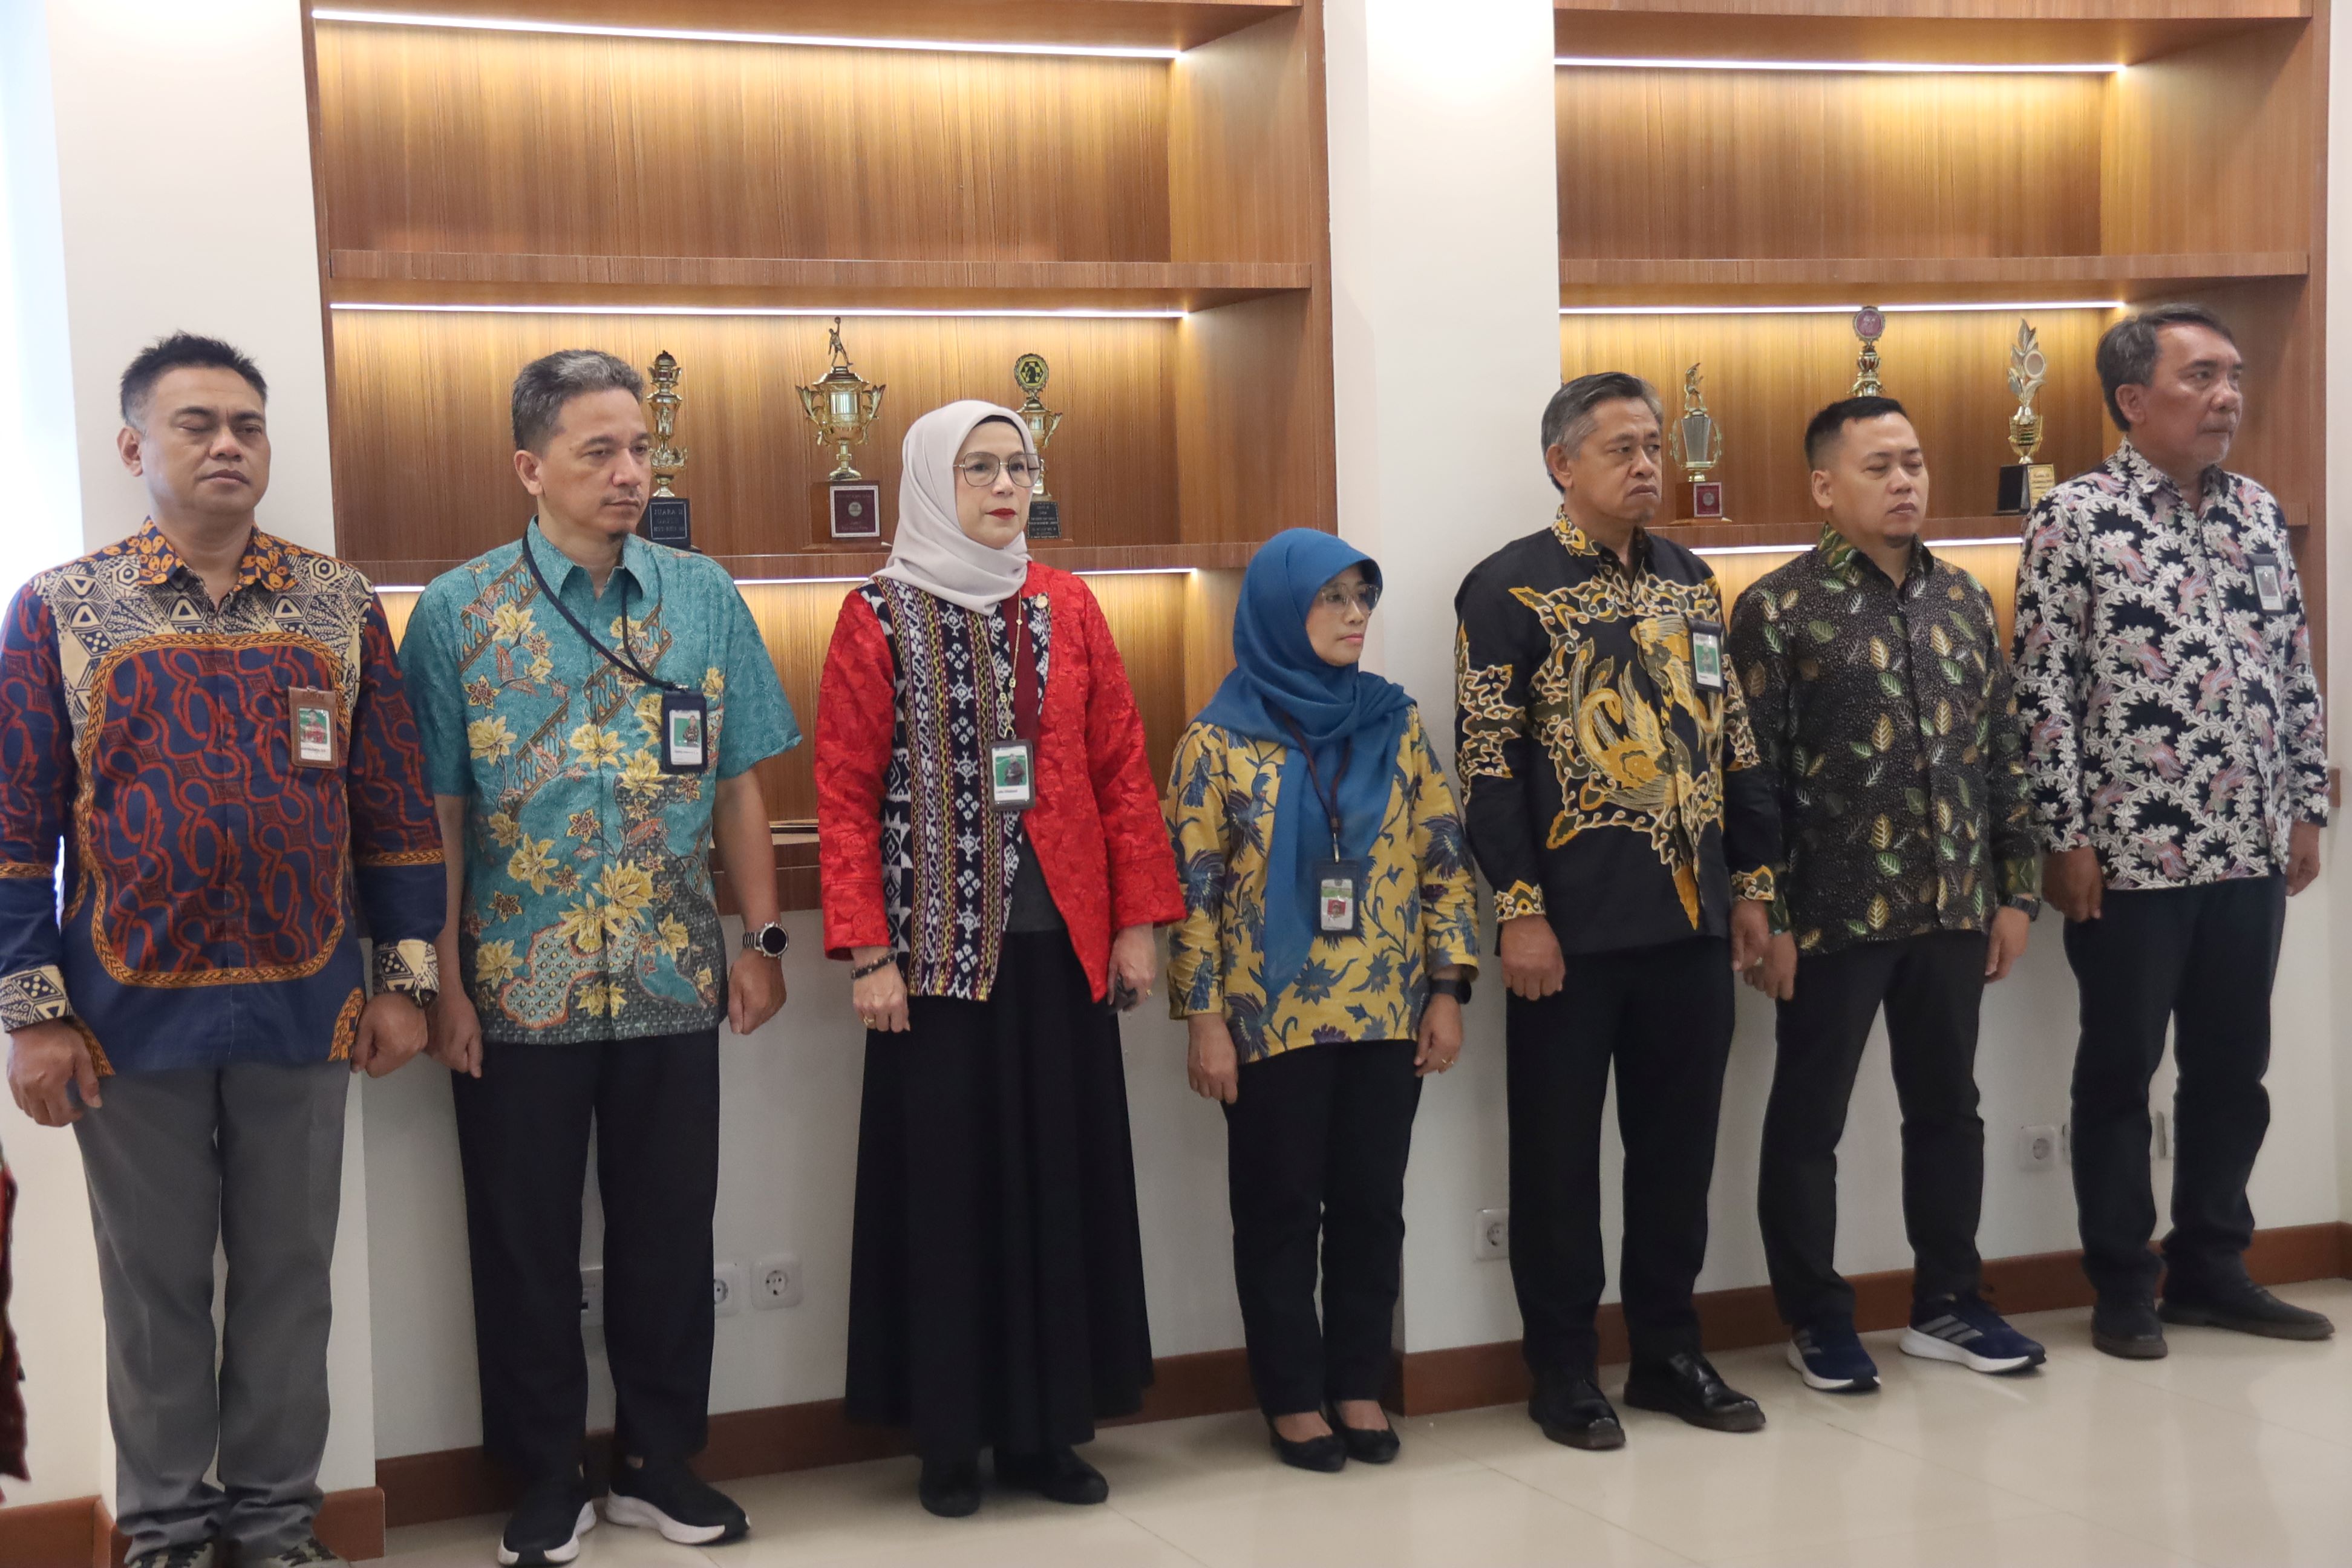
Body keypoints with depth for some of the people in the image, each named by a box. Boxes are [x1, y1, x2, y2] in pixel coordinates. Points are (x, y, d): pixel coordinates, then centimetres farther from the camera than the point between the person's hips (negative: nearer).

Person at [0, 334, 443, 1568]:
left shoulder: (342, 607, 4)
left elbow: (395, 805, 5)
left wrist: (404, 977, 2)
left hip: (305, 1006, 1)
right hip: (132, 1013, -1)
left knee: (289, 1274, 11)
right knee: (155, 1282, 11)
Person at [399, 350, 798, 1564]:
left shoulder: (705, 597, 3)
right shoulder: (457, 613, -4)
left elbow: (738, 786, 6)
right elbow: (434, 815, -5)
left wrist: (760, 939, 3)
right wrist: (442, 982, -7)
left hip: (674, 984, 2)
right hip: (518, 993, -2)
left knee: (669, 1232, 11)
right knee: (525, 1244, 9)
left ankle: (660, 1462, 28)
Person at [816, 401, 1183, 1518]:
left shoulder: (1068, 608, 8)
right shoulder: (878, 618, -1)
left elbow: (1122, 768, 7)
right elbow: (846, 795, -5)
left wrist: (1140, 919, 2)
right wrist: (866, 954, -12)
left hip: (1059, 942, 3)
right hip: (940, 947, -3)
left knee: (1063, 1177, 6)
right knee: (945, 1182, 3)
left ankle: (1047, 1426, 18)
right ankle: (950, 1436, 14)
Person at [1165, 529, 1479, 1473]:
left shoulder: (1395, 724, 5)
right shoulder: (1219, 741, -4)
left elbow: (1443, 861, 6)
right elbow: (1193, 889, -5)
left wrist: (1447, 990, 0)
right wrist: (1203, 1019, -9)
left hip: (1386, 1016, 3)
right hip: (1273, 1023, -3)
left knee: (1372, 1203, 9)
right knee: (1280, 1210, 6)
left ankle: (1358, 1385, 23)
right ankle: (1293, 1397, 18)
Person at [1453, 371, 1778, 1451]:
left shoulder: (1690, 581, 13)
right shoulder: (1509, 588, -5)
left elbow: (1733, 742, 16)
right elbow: (1486, 760, -10)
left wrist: (1753, 882, 11)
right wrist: (1519, 910, -15)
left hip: (1692, 917, 6)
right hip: (1574, 924, -5)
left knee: (1680, 1141, 12)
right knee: (1559, 1149, 4)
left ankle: (1668, 1350, 26)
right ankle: (1562, 1369, 16)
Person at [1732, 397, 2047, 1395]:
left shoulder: (1964, 599, 9)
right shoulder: (1779, 609, -7)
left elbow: (2002, 753, 12)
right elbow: (1754, 777, -10)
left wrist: (2015, 889, 8)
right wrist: (1765, 916, -13)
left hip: (1953, 906, 5)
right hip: (1835, 912, -5)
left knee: (1947, 1107, 14)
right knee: (1809, 1118, 5)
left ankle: (1946, 1304, 28)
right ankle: (1817, 1319, 19)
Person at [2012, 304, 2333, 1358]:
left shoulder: (2258, 513, 10)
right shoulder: (2075, 517, -8)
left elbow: (2297, 673, 14)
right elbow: (2042, 689, -10)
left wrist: (2307, 809, 10)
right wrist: (2066, 838, -13)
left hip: (2247, 851, 6)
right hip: (2128, 855, -6)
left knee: (2232, 1069, 13)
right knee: (2120, 1073, 6)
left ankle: (2211, 1266, 26)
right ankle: (2123, 1286, 17)